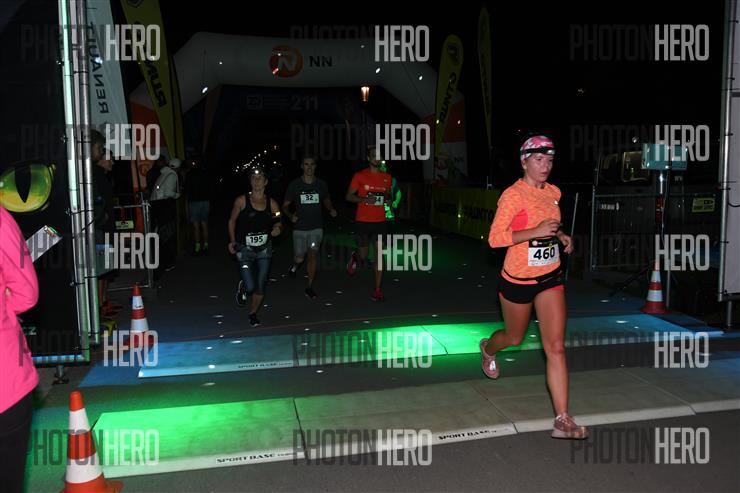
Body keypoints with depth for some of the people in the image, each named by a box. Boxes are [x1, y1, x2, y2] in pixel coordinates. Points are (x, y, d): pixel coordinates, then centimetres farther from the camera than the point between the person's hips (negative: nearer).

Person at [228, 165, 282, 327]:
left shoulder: (271, 203, 0)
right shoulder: (242, 201, -7)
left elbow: (278, 223, 10)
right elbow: (232, 221, 3)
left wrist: (278, 229, -13)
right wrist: (232, 241, -6)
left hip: (264, 248, 3)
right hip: (245, 248, -3)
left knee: (261, 287, 7)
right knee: (250, 286, -10)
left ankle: (253, 314, 32)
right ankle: (243, 287, 29)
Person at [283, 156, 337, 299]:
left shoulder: (321, 184, 2)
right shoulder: (294, 184, -4)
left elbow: (326, 199, 21)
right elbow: (285, 205, 2)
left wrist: (331, 209, 1)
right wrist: (290, 215, -18)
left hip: (316, 227, 1)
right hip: (300, 227, -1)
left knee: (312, 255, -7)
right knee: (299, 259, 3)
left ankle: (309, 288, 5)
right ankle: (295, 264, 42)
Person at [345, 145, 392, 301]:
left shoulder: (387, 177, 8)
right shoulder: (360, 176, -4)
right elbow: (349, 196, -2)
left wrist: (387, 199, -1)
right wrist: (364, 199, -20)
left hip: (380, 221, 3)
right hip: (363, 221, -2)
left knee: (379, 255, -4)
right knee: (363, 256, 7)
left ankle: (378, 290, 2)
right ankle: (355, 258, 45)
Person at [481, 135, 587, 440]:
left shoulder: (553, 193, 5)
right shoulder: (513, 195, -16)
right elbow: (495, 238, -21)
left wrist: (560, 235, 3)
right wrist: (536, 232, -27)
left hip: (550, 278, 5)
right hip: (518, 279, -4)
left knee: (556, 347, -4)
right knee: (515, 337, 17)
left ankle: (562, 420, -1)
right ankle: (488, 348, 55)